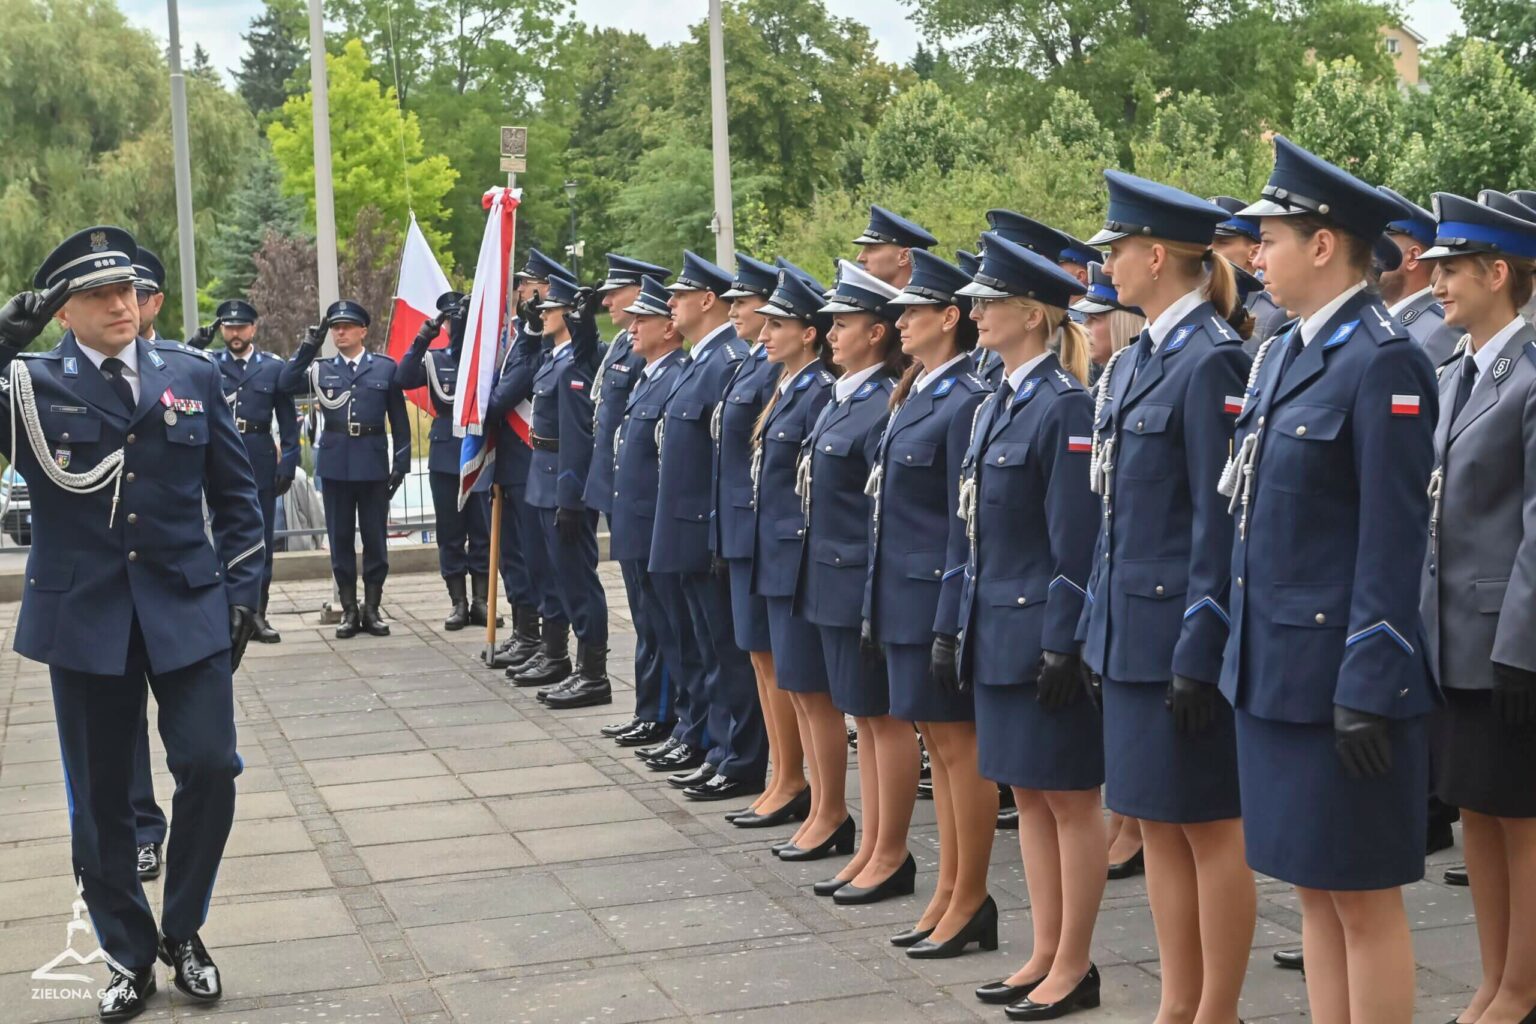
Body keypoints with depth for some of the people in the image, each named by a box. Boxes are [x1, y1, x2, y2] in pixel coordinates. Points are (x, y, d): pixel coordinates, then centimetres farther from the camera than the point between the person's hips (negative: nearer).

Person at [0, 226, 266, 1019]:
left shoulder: (192, 376, 6)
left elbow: (235, 491, 9)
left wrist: (241, 590, 3)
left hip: (187, 608, 1)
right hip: (84, 617, -1)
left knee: (209, 768, -5)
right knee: (100, 800, 7)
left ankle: (183, 931, 19)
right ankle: (129, 956, 24)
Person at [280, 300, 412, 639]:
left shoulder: (385, 367, 4)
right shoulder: (321, 369, 7)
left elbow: (399, 419, 4)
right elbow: (285, 383, -10)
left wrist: (401, 462, 0)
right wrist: (308, 346, -11)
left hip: (373, 464, -1)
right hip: (335, 465, 1)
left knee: (375, 537, 4)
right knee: (340, 538, 5)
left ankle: (372, 608, 14)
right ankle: (349, 610, 13)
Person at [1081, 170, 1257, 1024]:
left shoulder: (1212, 362, -14)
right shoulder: (1134, 363, 13)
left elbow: (1222, 520, -17)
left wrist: (1199, 652, -18)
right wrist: (1101, 623, 14)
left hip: (1184, 633, -9)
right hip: (1133, 628, 9)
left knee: (1210, 826, 2)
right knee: (1157, 822, 14)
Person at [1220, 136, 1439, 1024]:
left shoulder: (1385, 362, -13)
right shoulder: (1282, 355, 13)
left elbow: (1395, 539, -17)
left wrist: (1366, 688, -19)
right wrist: (1249, 654, 15)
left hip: (1344, 673, -9)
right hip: (1276, 666, 9)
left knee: (1364, 899, 2)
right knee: (1314, 889, 15)